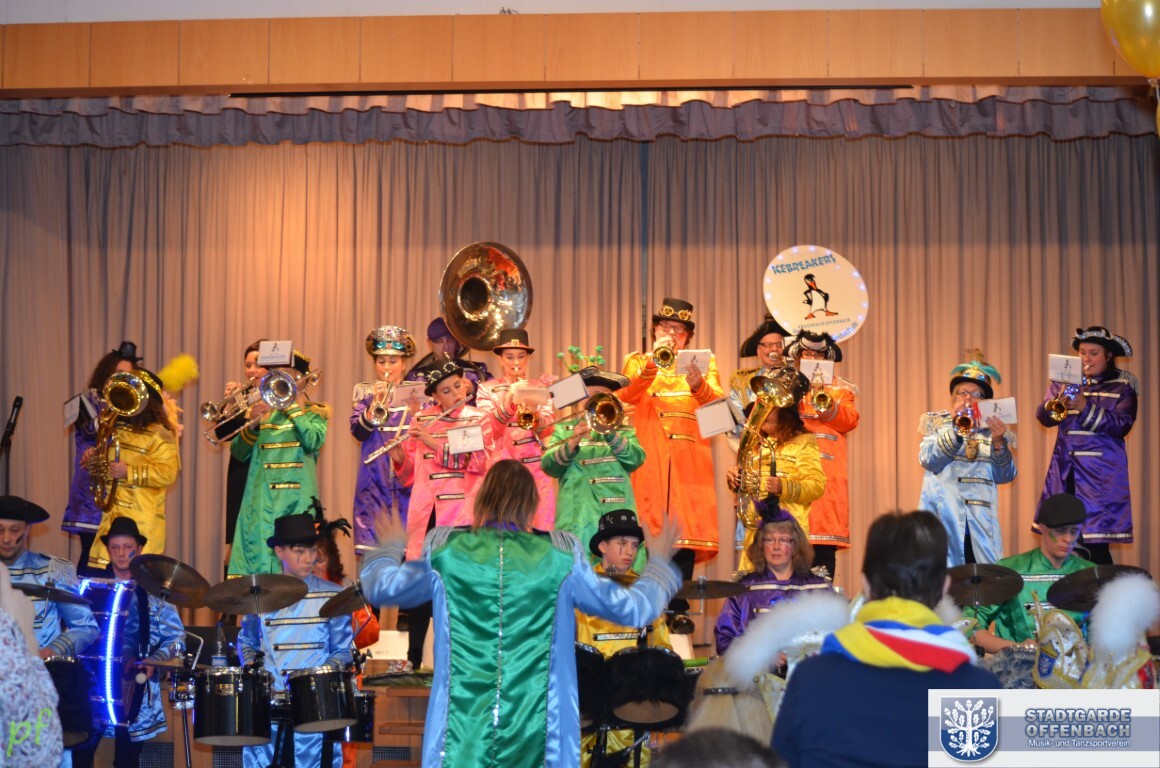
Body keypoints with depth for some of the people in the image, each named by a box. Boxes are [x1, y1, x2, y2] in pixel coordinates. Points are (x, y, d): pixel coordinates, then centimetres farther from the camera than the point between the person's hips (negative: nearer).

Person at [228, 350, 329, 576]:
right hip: (260, 502, 2)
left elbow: (313, 441, -10)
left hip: (296, 500, -2)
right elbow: (238, 453, 8)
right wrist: (254, 424, -9)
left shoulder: (315, 412, 11)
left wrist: (293, 406, -7)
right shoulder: (263, 410, 16)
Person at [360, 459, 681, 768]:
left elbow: (379, 587, 18)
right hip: (538, 738, 0)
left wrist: (390, 547, 39)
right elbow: (633, 609, 9)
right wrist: (659, 562, 28)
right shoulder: (561, 557, 0)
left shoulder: (446, 552, 1)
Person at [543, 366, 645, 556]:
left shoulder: (623, 428, 19)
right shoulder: (564, 428, 15)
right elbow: (549, 465, 0)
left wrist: (611, 433, -12)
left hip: (618, 514, 1)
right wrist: (572, 443, -17)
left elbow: (636, 459, 1)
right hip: (578, 517, -1)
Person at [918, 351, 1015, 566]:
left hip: (981, 522, 2)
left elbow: (1005, 476, 3)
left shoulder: (993, 430, 14)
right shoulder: (937, 423, 12)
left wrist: (998, 442, -13)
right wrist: (956, 429, -16)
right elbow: (927, 460, -5)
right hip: (944, 518, -1)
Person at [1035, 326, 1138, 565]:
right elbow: (1044, 417, -1)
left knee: (1095, 545, -9)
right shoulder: (1064, 380, 11)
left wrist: (1086, 408, -23)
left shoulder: (1122, 386, 3)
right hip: (1065, 471, 3)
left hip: (1101, 472, -3)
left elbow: (1122, 425, -11)